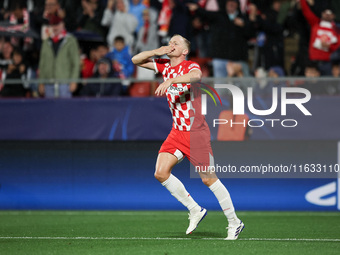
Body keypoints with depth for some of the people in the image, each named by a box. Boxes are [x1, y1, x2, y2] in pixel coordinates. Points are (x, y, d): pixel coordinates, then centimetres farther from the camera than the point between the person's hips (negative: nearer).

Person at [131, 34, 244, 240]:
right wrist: (157, 52, -1)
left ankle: (234, 222, 6)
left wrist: (170, 81, -45)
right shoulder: (165, 66, 10)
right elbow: (136, 60, 15)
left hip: (196, 131, -7)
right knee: (161, 173, -6)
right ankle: (195, 210, 7)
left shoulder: (190, 66, -10)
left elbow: (196, 75, -35)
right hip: (177, 131, 7)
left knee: (209, 178, -7)